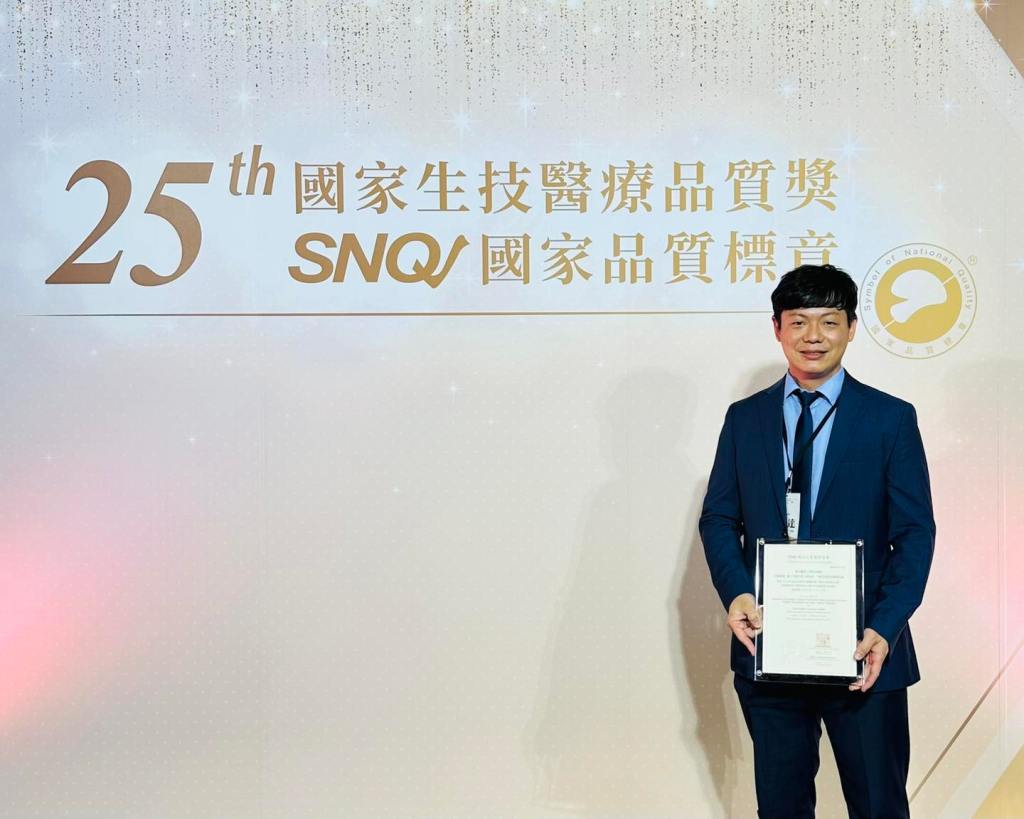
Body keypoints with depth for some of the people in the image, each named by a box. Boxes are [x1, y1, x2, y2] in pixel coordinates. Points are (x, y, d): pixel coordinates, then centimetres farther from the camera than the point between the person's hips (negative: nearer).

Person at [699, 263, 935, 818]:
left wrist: (884, 628, -16)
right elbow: (719, 519, 6)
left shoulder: (891, 419, 0)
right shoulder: (744, 418, 8)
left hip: (861, 650, -2)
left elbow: (915, 533, -3)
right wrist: (736, 592, -13)